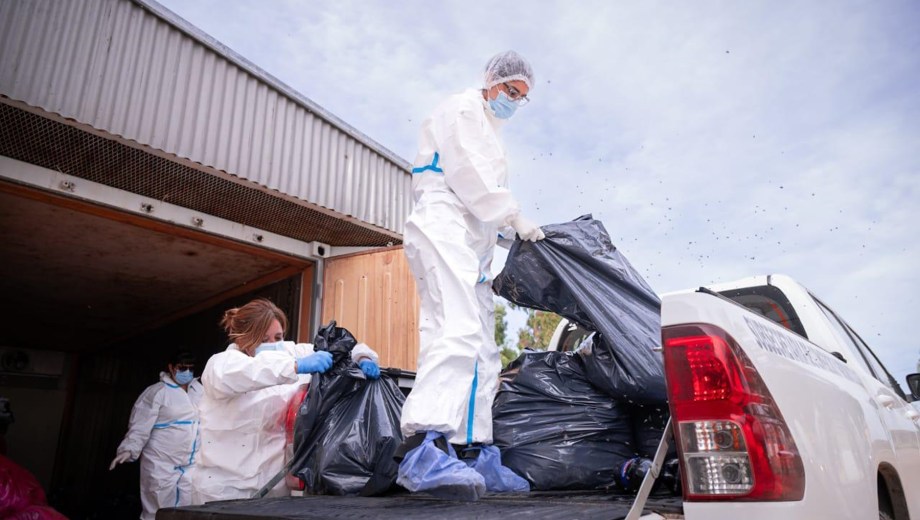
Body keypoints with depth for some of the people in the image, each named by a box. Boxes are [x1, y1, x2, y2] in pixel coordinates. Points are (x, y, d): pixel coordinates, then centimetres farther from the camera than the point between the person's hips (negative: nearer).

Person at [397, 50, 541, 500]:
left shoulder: (488, 132, 33)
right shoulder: (463, 109, 5)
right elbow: (469, 176, -10)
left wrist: (510, 231, 15)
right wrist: (514, 218, -8)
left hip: (472, 241, 10)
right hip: (444, 227, -10)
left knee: (483, 350, 3)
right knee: (459, 330, -29)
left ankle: (477, 452, 3)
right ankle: (423, 448, -38)